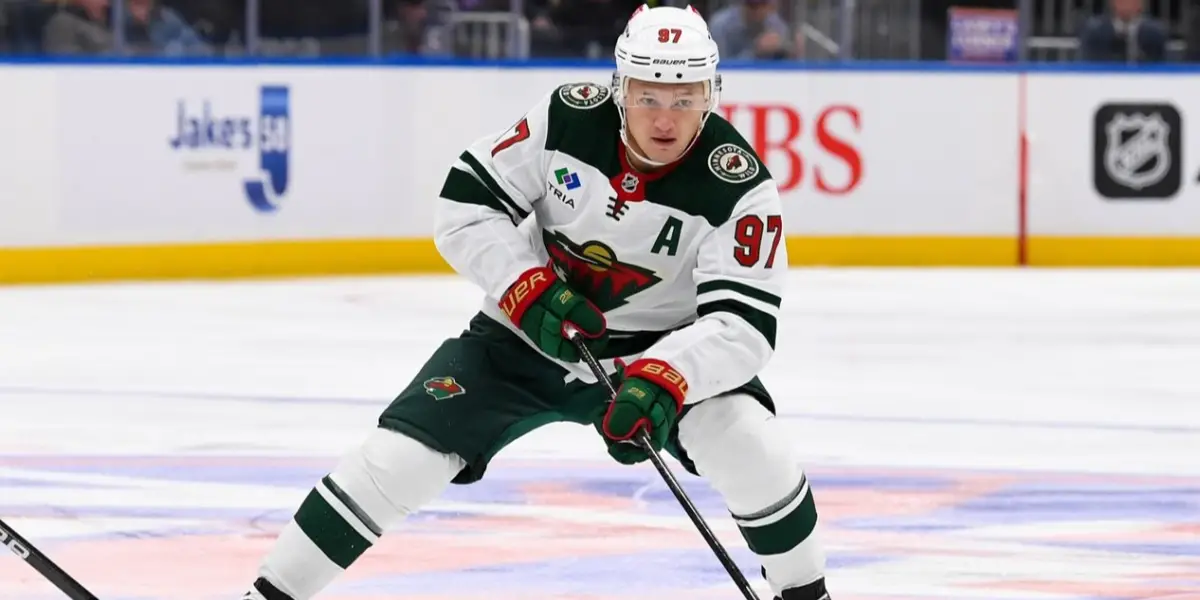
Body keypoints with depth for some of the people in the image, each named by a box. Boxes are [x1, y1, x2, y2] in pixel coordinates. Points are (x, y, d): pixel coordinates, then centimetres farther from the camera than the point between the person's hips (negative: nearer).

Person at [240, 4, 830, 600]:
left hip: (659, 347, -1)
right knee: (400, 457, -13)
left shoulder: (739, 186, -23)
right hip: (528, 332, 1)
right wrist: (529, 289, -25)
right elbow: (466, 202, -11)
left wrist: (662, 378, -44)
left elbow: (743, 325, -28)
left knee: (750, 446, -25)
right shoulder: (567, 118, -18)